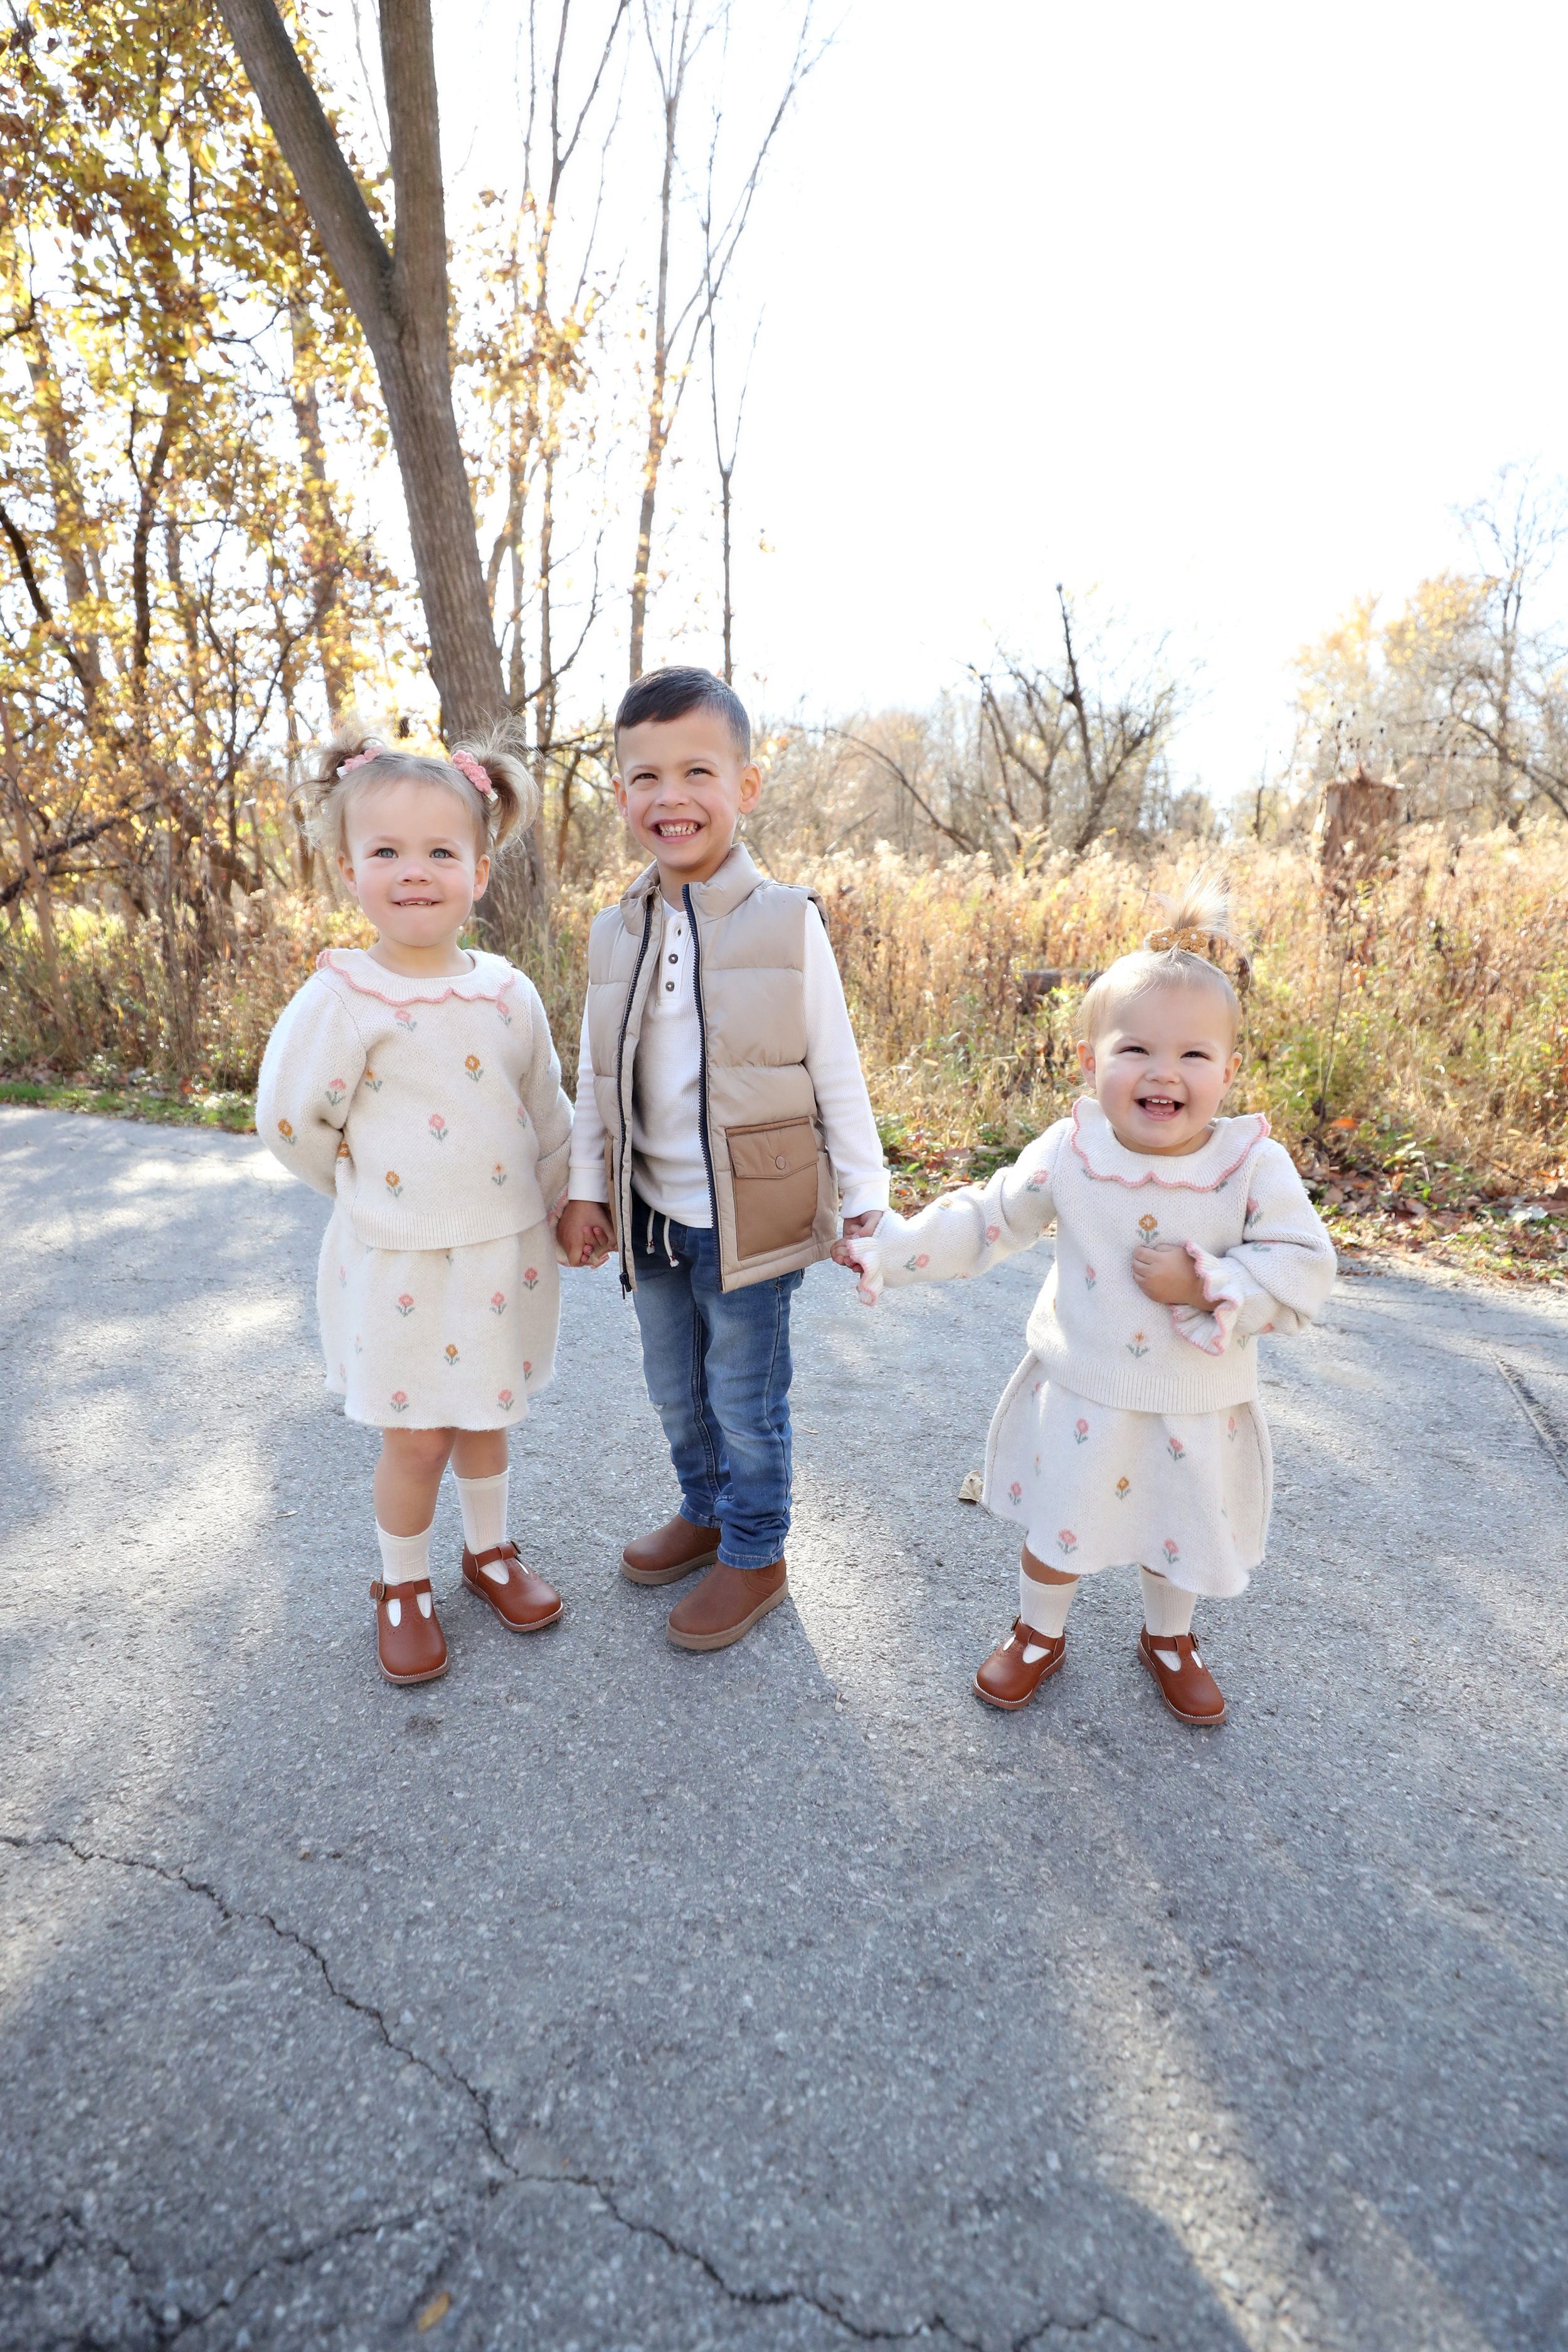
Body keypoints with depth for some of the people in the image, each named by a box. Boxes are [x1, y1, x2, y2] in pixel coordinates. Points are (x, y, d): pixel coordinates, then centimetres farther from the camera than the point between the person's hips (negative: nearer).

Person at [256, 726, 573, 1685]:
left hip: (507, 1250, 3)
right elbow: (291, 1122, -6)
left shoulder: (510, 992, -2)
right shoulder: (342, 999, -14)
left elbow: (548, 1115, 9)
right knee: (417, 1437, 6)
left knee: (485, 1413, 19)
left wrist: (561, 1211, 13)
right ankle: (404, 1586, 32)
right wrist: (383, 1193, 3)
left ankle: (492, 1550, 42)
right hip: (400, 1259, -3)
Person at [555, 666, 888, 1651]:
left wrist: (864, 1199, -4)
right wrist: (585, 1189, 9)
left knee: (745, 1395, 9)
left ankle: (756, 1556, 32)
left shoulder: (788, 923, -10)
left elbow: (836, 1073, -6)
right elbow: (596, 1077, 10)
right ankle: (706, 1511, 46)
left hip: (751, 1216, -5)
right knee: (675, 1385, 21)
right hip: (653, 1212, 5)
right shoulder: (616, 934, 3)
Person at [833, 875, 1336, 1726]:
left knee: (1182, 1535, 20)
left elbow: (1303, 1273, -16)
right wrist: (888, 1246, -9)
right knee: (1055, 1530, 16)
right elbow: (984, 1221, -3)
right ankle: (1039, 1634, 46)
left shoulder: (1255, 1166, -17)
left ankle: (1169, 1639, 53)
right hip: (1081, 1396, 0)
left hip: (1197, 1409, 0)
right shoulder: (1067, 1154, -13)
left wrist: (1204, 1289, -28)